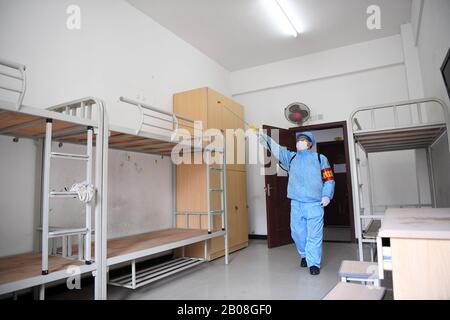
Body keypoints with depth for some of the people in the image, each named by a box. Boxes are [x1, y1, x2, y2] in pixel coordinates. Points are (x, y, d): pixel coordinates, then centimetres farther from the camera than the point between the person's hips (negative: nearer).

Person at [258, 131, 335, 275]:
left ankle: (314, 263, 10)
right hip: (296, 203, 3)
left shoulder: (320, 158, 8)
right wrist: (262, 136, -10)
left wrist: (327, 195, -9)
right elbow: (275, 148, 3)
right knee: (298, 233, 10)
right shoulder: (291, 157, 13)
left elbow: (329, 179, 5)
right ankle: (304, 255, 34)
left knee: (314, 235, -2)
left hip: (315, 203, -2)